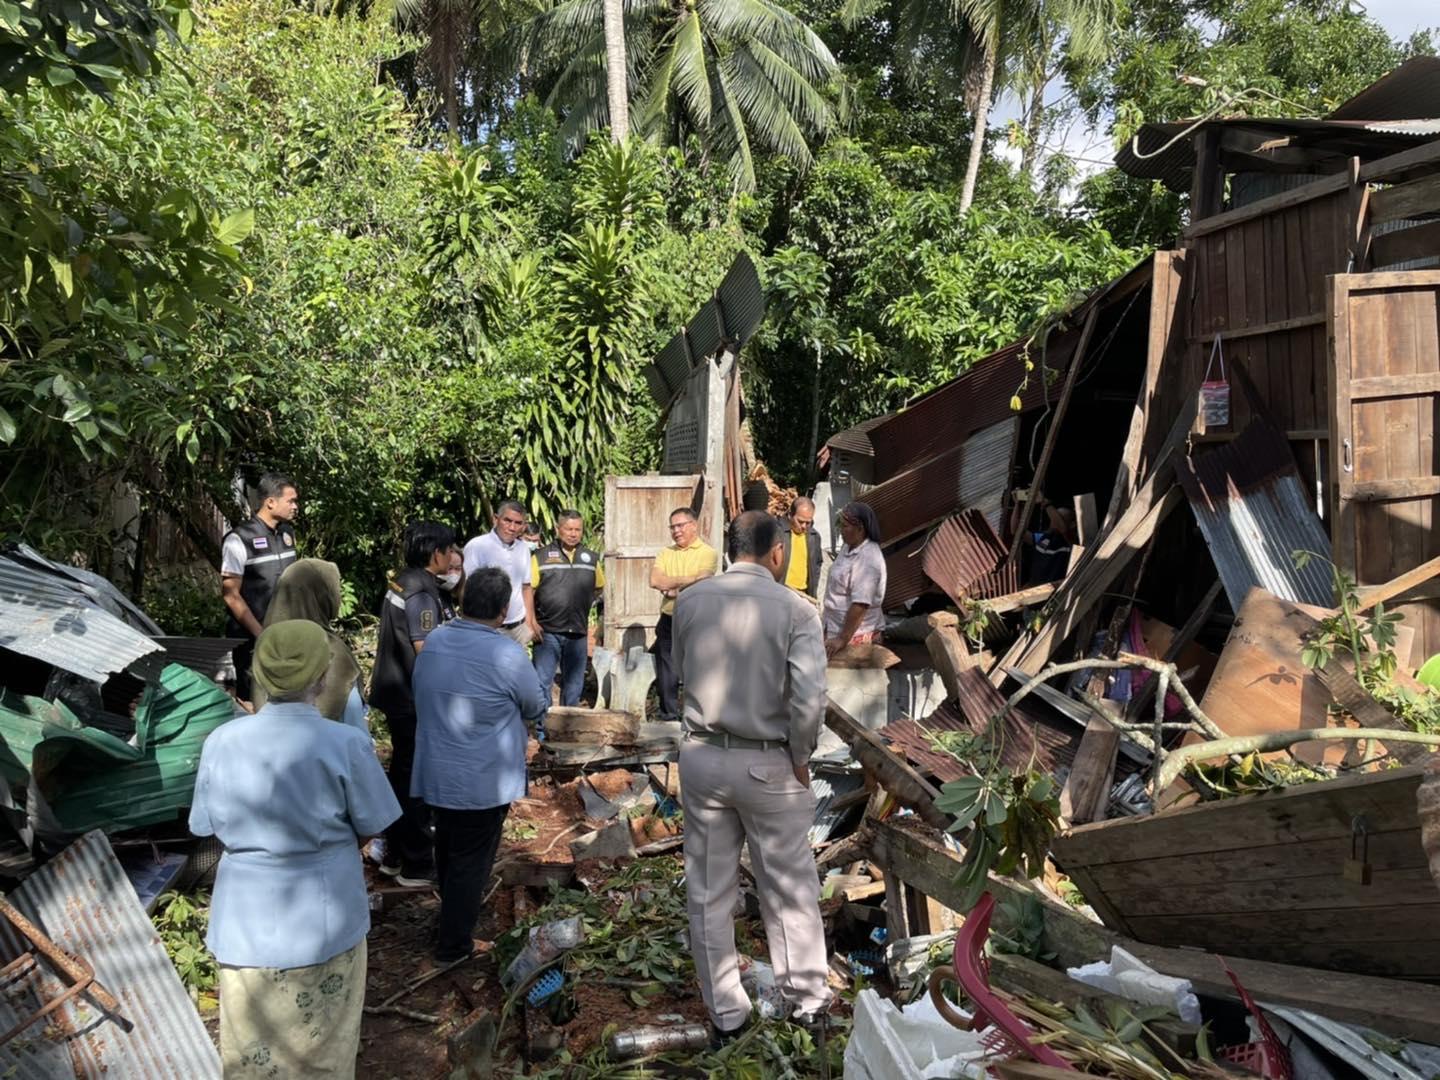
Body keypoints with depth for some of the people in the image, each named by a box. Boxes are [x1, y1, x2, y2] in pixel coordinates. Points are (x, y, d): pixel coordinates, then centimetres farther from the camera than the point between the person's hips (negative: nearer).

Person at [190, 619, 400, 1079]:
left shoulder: (222, 742, -12)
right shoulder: (346, 744, -21)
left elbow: (214, 832, 0)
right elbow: (368, 829, -8)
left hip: (247, 921, 3)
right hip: (323, 920, -2)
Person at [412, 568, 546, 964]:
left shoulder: (432, 642, -4)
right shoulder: (506, 654, -23)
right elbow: (535, 708, -7)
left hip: (436, 774, 7)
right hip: (483, 782, -6)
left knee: (447, 850, 24)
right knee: (472, 860, 7)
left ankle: (454, 916, 44)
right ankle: (453, 946, 17)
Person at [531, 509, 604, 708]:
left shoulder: (591, 558, 11)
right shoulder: (541, 556, -2)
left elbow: (599, 587, 23)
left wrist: (584, 605, 12)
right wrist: (531, 621, -10)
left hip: (578, 633, 4)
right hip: (548, 632, -4)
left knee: (574, 685, 11)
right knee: (541, 682, -6)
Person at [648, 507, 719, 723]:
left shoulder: (708, 553, -4)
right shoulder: (666, 553, 10)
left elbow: (701, 583, -19)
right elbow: (655, 580, -6)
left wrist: (671, 587, -8)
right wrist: (687, 580, -12)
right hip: (668, 622, 4)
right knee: (666, 675, 10)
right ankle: (668, 717, 22)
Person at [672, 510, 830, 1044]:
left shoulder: (689, 600, -2)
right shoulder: (795, 608, -13)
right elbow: (809, 699, -21)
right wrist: (800, 756, -6)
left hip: (701, 756, 3)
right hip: (767, 764, -3)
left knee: (709, 891, 14)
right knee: (789, 886, 16)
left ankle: (725, 1013, 27)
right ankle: (807, 996, 33)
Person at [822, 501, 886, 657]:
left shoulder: (868, 560, -23)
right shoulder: (848, 546, 6)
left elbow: (860, 605, -26)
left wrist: (843, 639, -24)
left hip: (855, 634, -9)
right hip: (836, 627, 9)